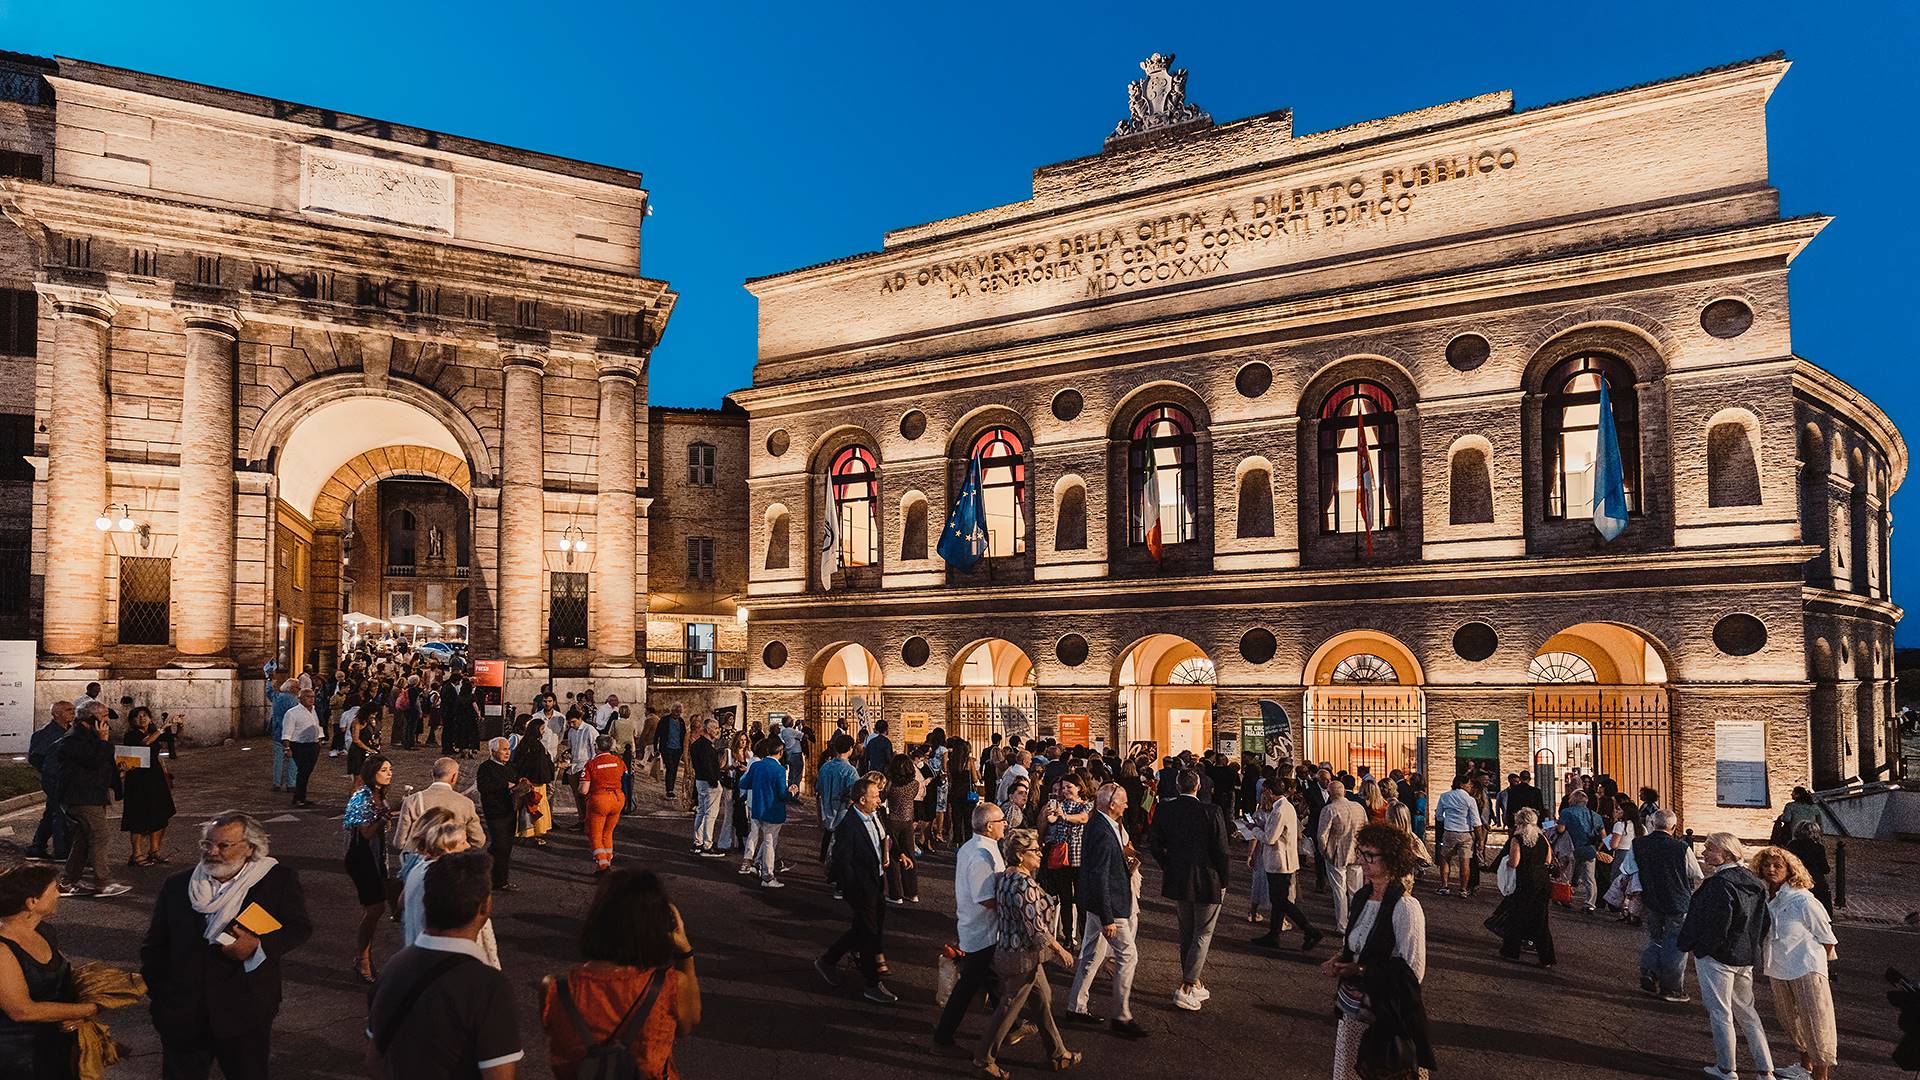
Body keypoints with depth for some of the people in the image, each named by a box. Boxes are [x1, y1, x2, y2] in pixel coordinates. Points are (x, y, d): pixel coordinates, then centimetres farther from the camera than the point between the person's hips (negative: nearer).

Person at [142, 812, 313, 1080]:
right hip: (181, 1012, 3)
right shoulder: (177, 885, 6)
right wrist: (156, 991, 5)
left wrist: (259, 945, -19)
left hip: (245, 1011, -3)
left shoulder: (278, 880, -5)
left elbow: (300, 927, -3)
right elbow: (155, 944, 13)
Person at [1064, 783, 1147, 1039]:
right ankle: (1122, 1017, 8)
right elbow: (1100, 878, -25)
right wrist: (1107, 918, -23)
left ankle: (1076, 1007, 27)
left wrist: (1124, 855, 5)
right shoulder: (1103, 833, -25)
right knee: (1128, 954, -1)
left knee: (1092, 954, 18)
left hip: (1096, 904, 10)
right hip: (1106, 904, -10)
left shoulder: (1096, 825, 6)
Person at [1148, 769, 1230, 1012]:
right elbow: (1220, 850, -14)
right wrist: (1223, 881, -1)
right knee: (1203, 934, 7)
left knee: (1186, 932, 19)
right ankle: (1185, 989, 2)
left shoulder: (1163, 810, -7)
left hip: (1177, 880, 4)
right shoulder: (1210, 812, -18)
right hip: (1207, 882, -4)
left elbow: (1154, 843, 0)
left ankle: (1194, 984, 31)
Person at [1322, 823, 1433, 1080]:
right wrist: (1341, 961, -1)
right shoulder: (1361, 897, 5)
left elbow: (1413, 972, -19)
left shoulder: (1405, 907, -19)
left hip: (1386, 1013, -7)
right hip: (1352, 1008, 7)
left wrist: (1360, 970, -18)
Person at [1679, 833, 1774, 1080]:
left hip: (1717, 957, -8)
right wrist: (1755, 949, 18)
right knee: (1746, 1011, 19)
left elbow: (1718, 924, -24)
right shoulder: (1752, 881, 5)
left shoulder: (1720, 883, -22)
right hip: (1746, 957, 8)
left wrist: (1699, 948, -11)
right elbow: (1763, 921, 11)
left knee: (1720, 1013, 5)